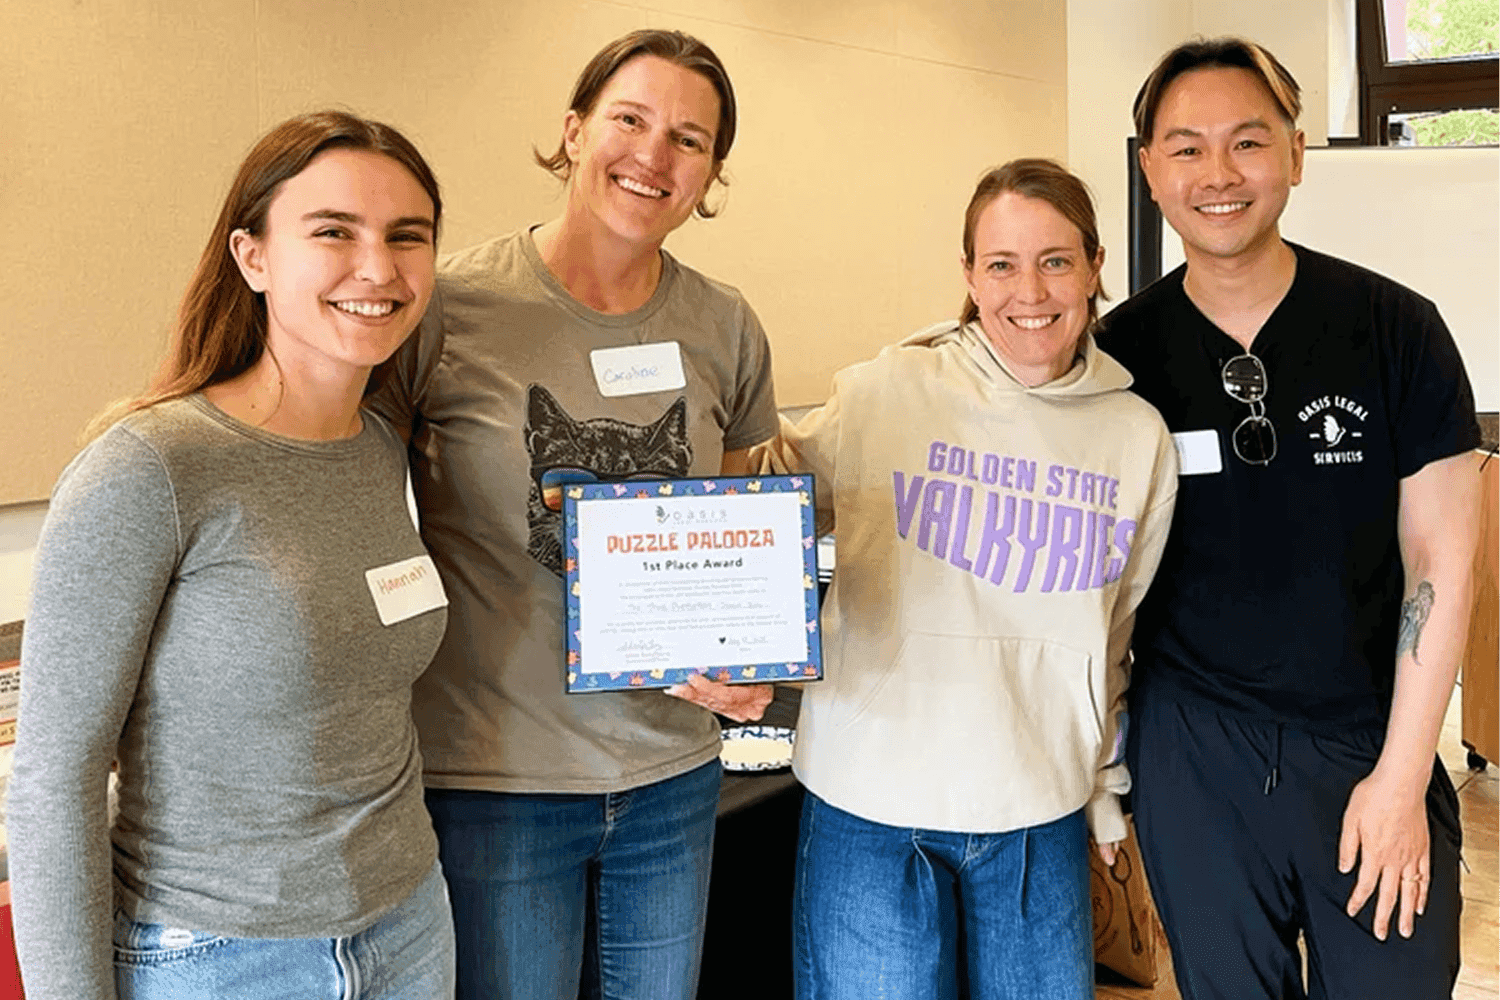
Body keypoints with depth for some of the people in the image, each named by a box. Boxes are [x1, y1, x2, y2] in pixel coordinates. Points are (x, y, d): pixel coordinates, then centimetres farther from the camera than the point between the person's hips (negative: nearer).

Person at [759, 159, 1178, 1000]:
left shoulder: (1139, 436, 4)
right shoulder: (883, 395, -7)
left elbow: (1116, 638, 14)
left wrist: (1108, 791, 20)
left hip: (1041, 818, 3)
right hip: (872, 805, -3)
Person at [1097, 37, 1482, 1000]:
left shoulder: (1396, 330, -7)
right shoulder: (1120, 352, -4)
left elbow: (1440, 562, -4)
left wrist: (1401, 774, -7)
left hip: (1372, 747, 0)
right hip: (1192, 752, 1)